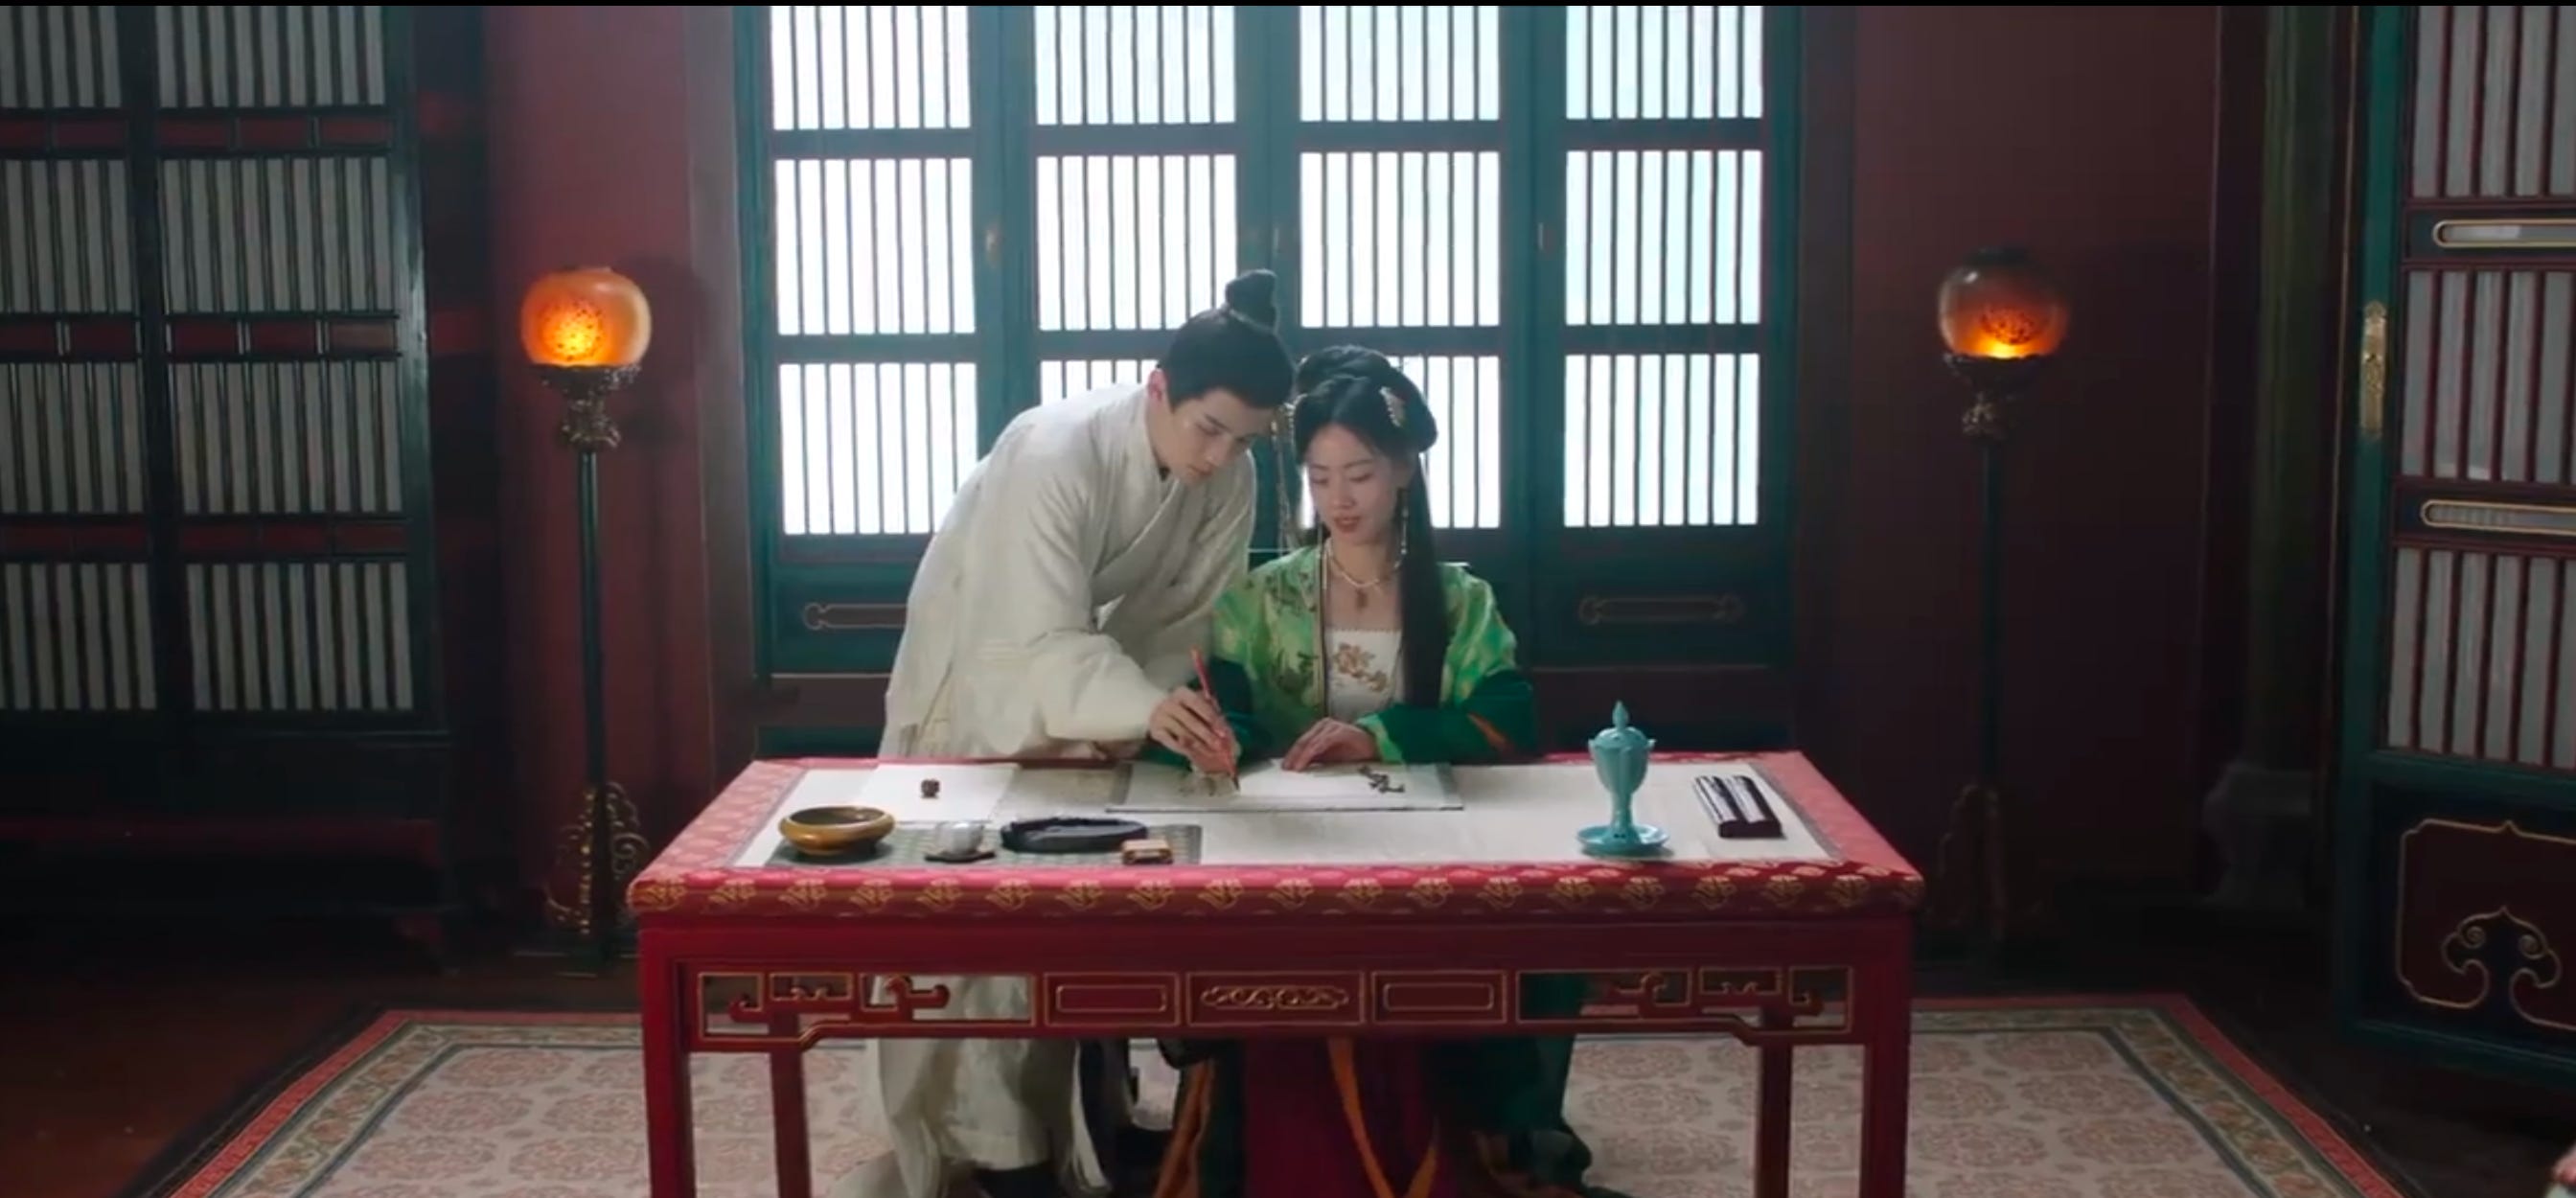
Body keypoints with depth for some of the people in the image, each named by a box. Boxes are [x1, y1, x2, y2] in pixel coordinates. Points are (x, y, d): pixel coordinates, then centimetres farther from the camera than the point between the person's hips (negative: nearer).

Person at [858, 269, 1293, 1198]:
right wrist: (1144, 708, -59)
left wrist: (1173, 712, -26)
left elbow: (1193, 617, -10)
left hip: (1085, 676, 6)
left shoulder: (1229, 479, -19)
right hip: (980, 673, -5)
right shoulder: (1055, 454, -36)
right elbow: (1041, 640, -43)